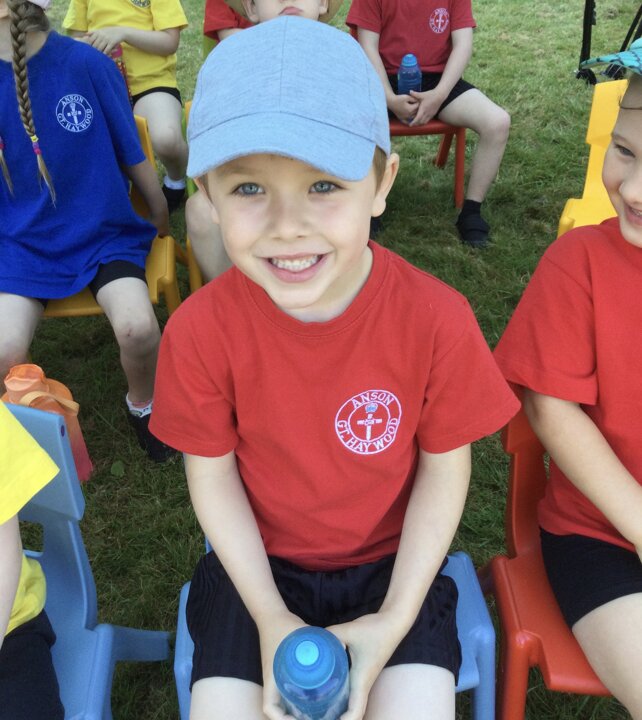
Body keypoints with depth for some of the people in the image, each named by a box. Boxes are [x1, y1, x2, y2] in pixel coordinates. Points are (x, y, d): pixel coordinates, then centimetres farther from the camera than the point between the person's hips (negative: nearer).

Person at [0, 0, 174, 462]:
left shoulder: (85, 63, -10)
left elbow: (133, 155, 1)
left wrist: (162, 221, 11)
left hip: (102, 231, -2)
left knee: (137, 326, -28)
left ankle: (142, 403, 8)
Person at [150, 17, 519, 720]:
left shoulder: (436, 318, -20)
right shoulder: (200, 329, -18)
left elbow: (444, 467, -9)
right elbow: (212, 474, -7)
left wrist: (395, 619, -12)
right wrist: (269, 617, -12)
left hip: (391, 563, 0)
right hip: (257, 566, 1)